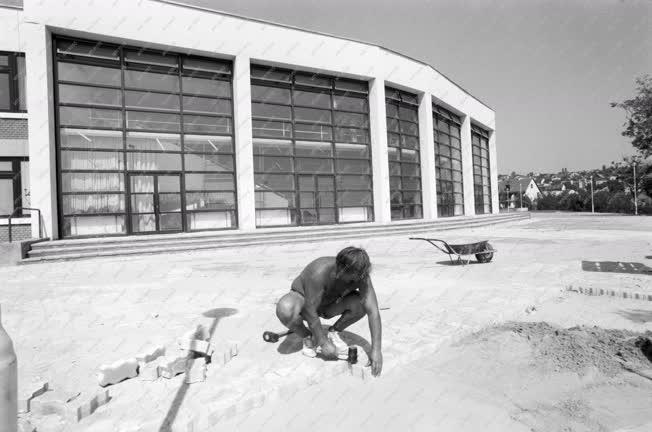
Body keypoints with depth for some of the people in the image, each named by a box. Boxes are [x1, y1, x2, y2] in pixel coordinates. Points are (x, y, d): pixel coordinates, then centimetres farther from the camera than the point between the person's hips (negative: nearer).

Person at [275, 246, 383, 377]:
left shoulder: (361, 276, -26)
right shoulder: (320, 272, -39)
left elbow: (373, 312, -27)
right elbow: (310, 312, -33)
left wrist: (376, 349, -33)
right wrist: (324, 343, -27)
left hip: (329, 304, 3)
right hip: (302, 298, -3)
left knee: (362, 303, -24)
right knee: (285, 309, -38)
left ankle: (333, 332, 1)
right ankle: (308, 337, -6)